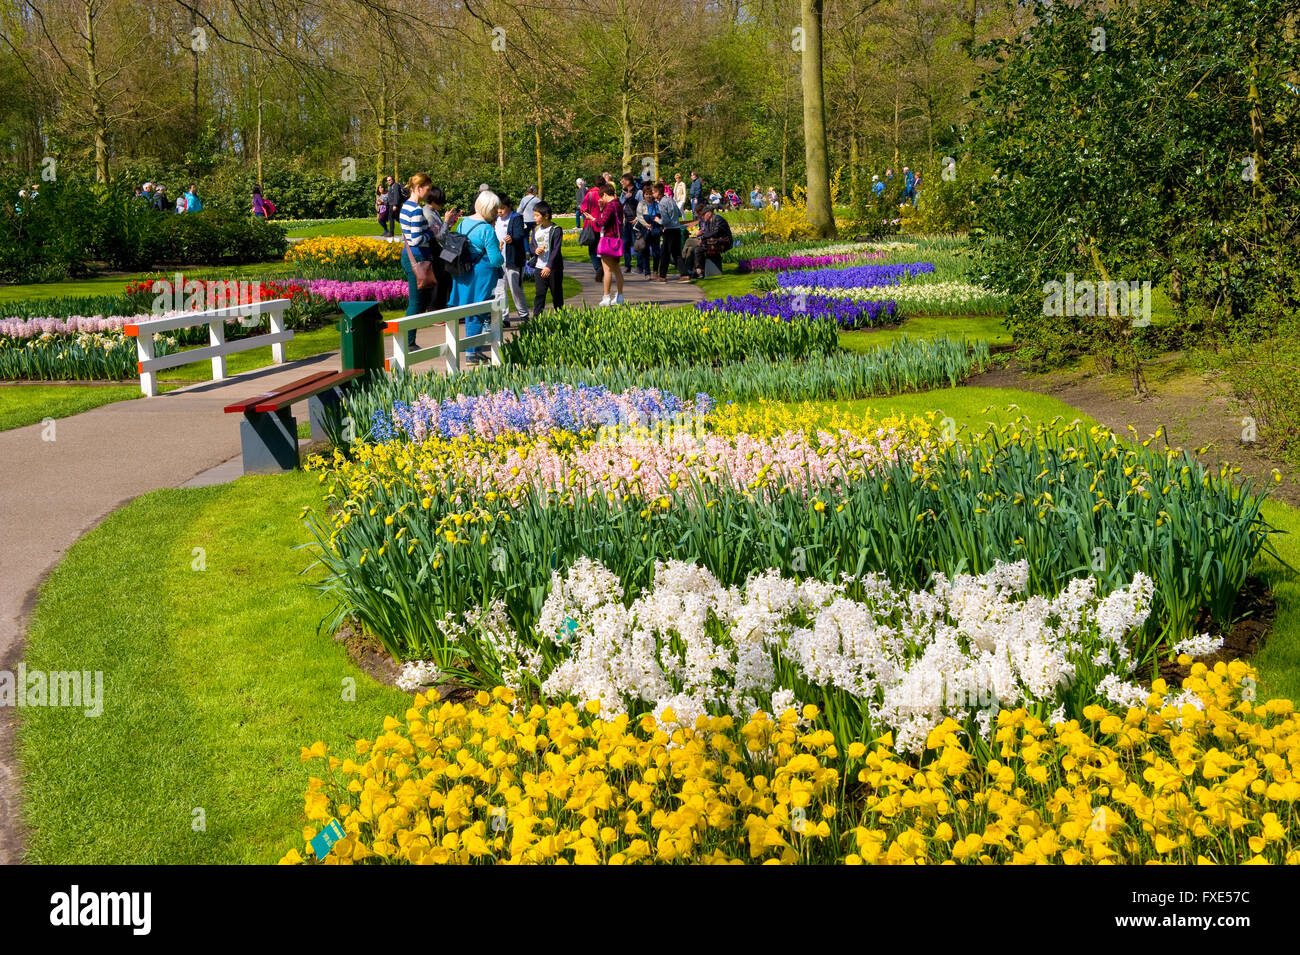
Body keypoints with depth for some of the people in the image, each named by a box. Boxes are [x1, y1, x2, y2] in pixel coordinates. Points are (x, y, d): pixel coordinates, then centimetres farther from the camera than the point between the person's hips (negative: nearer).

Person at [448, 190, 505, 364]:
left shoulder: (463, 223, 6)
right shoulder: (487, 229, -18)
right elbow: (496, 259, -19)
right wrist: (501, 257, 2)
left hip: (464, 276, 8)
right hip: (481, 276, -8)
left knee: (471, 313, 16)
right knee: (477, 315, -1)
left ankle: (475, 350, 25)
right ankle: (471, 353, 2)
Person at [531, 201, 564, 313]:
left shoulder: (556, 230, -10)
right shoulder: (536, 230, 9)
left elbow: (556, 250, -16)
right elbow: (532, 246, 18)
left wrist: (549, 267, -24)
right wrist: (535, 250, -8)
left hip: (553, 268, -4)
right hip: (539, 268, 4)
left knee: (556, 294, 7)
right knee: (539, 294, 0)